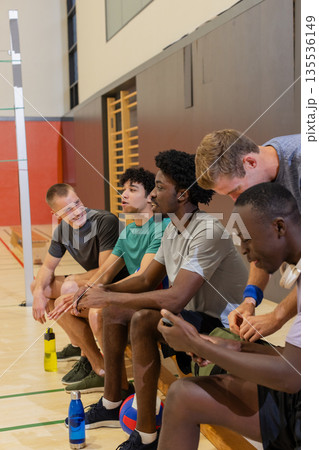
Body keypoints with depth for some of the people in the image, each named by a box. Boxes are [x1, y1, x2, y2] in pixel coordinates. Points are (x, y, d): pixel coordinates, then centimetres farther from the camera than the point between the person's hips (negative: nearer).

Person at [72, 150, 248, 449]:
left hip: (222, 326, -10)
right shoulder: (173, 229, 6)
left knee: (142, 320, -30)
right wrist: (104, 291, -5)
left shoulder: (207, 233, -25)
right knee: (114, 310, 7)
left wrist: (110, 297, -24)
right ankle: (111, 406, 19)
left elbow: (175, 299, -33)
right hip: (193, 315, 10)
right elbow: (147, 281, 13)